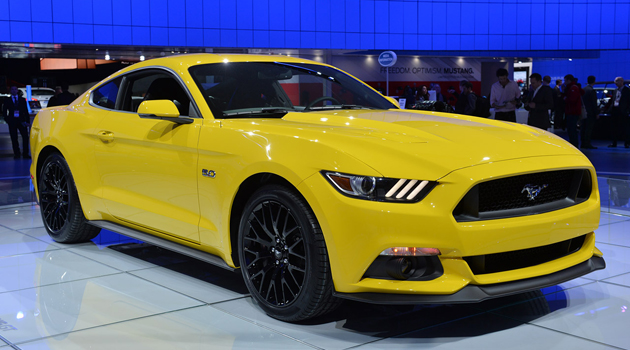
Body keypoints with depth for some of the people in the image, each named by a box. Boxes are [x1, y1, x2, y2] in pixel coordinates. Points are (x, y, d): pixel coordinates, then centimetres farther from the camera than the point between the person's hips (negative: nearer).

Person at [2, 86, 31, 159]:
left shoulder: (22, 99, 13)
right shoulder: (7, 100, 10)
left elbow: (26, 111, 10)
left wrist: (28, 121, 0)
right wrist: (7, 120, -4)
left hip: (21, 120, 0)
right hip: (12, 121, 0)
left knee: (25, 137, -9)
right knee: (14, 138, 1)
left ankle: (25, 154, -3)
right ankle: (16, 154, 9)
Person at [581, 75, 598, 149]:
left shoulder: (583, 89, 9)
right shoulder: (592, 90, -15)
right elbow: (594, 103, -15)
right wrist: (597, 113, -10)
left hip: (584, 112, 8)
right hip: (590, 113, -8)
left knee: (584, 128, 11)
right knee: (589, 128, -5)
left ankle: (583, 144, 16)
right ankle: (587, 144, -5)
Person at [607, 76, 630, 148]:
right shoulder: (616, 90, 17)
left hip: (622, 112, -6)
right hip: (615, 110, 6)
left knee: (624, 128, -3)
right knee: (615, 128, 9)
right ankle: (614, 143, 14)